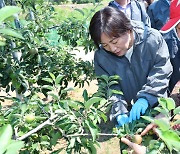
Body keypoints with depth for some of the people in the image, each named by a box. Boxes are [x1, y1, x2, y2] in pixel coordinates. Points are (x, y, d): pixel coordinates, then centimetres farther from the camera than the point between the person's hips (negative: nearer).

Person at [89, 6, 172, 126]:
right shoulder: (101, 56, -12)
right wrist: (119, 113, -25)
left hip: (155, 107, -1)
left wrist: (145, 98, -29)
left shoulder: (153, 39, -18)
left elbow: (162, 71, -17)